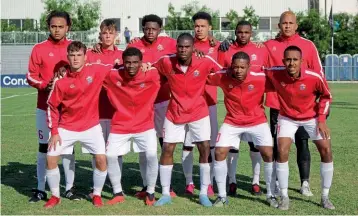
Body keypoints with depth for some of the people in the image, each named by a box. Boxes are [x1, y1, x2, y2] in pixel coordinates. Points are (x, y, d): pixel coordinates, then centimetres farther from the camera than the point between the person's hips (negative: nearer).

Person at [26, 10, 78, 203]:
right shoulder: (39, 49, 0)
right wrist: (44, 85, -18)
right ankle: (40, 190, 10)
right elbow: (30, 76, -1)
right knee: (44, 146, 4)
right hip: (45, 106, -1)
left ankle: (69, 188, 14)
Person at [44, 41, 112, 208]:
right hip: (66, 128, 1)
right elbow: (52, 106, 1)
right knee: (51, 158, -4)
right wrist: (54, 131, -2)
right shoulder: (62, 81, -9)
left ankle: (96, 195, 12)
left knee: (101, 159, -11)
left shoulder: (96, 71, -11)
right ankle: (55, 196, 16)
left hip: (91, 127, -1)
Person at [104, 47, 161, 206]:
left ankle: (150, 193, 4)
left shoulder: (152, 75, -15)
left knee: (151, 155, -17)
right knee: (110, 156, -4)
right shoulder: (112, 76, -12)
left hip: (145, 125, -1)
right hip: (120, 126, 2)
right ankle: (118, 193, 15)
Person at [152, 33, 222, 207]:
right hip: (174, 112, 1)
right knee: (167, 150, 1)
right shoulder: (166, 62, -13)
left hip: (198, 112, -1)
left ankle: (203, 194, 10)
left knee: (205, 149, -5)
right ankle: (165, 194, 14)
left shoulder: (205, 62, -16)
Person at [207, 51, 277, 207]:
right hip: (232, 122, 1)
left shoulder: (261, 78, -23)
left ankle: (271, 195, 11)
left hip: (257, 121, -1)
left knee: (268, 154, -9)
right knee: (219, 153, -9)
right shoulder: (222, 76, -18)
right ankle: (222, 196, 7)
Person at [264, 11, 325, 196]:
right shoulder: (269, 46, 4)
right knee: (278, 144, 7)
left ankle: (305, 183, 12)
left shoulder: (308, 45, 2)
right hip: (277, 104, 1)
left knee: (302, 144, 4)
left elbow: (318, 73, 3)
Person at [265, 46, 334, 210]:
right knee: (282, 151, -16)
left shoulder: (315, 77, -27)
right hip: (287, 117, 0)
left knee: (326, 151, -5)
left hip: (311, 117, 1)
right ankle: (284, 197, -1)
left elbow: (326, 96, -6)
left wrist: (321, 119, -10)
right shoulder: (274, 74, -26)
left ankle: (325, 197, 11)